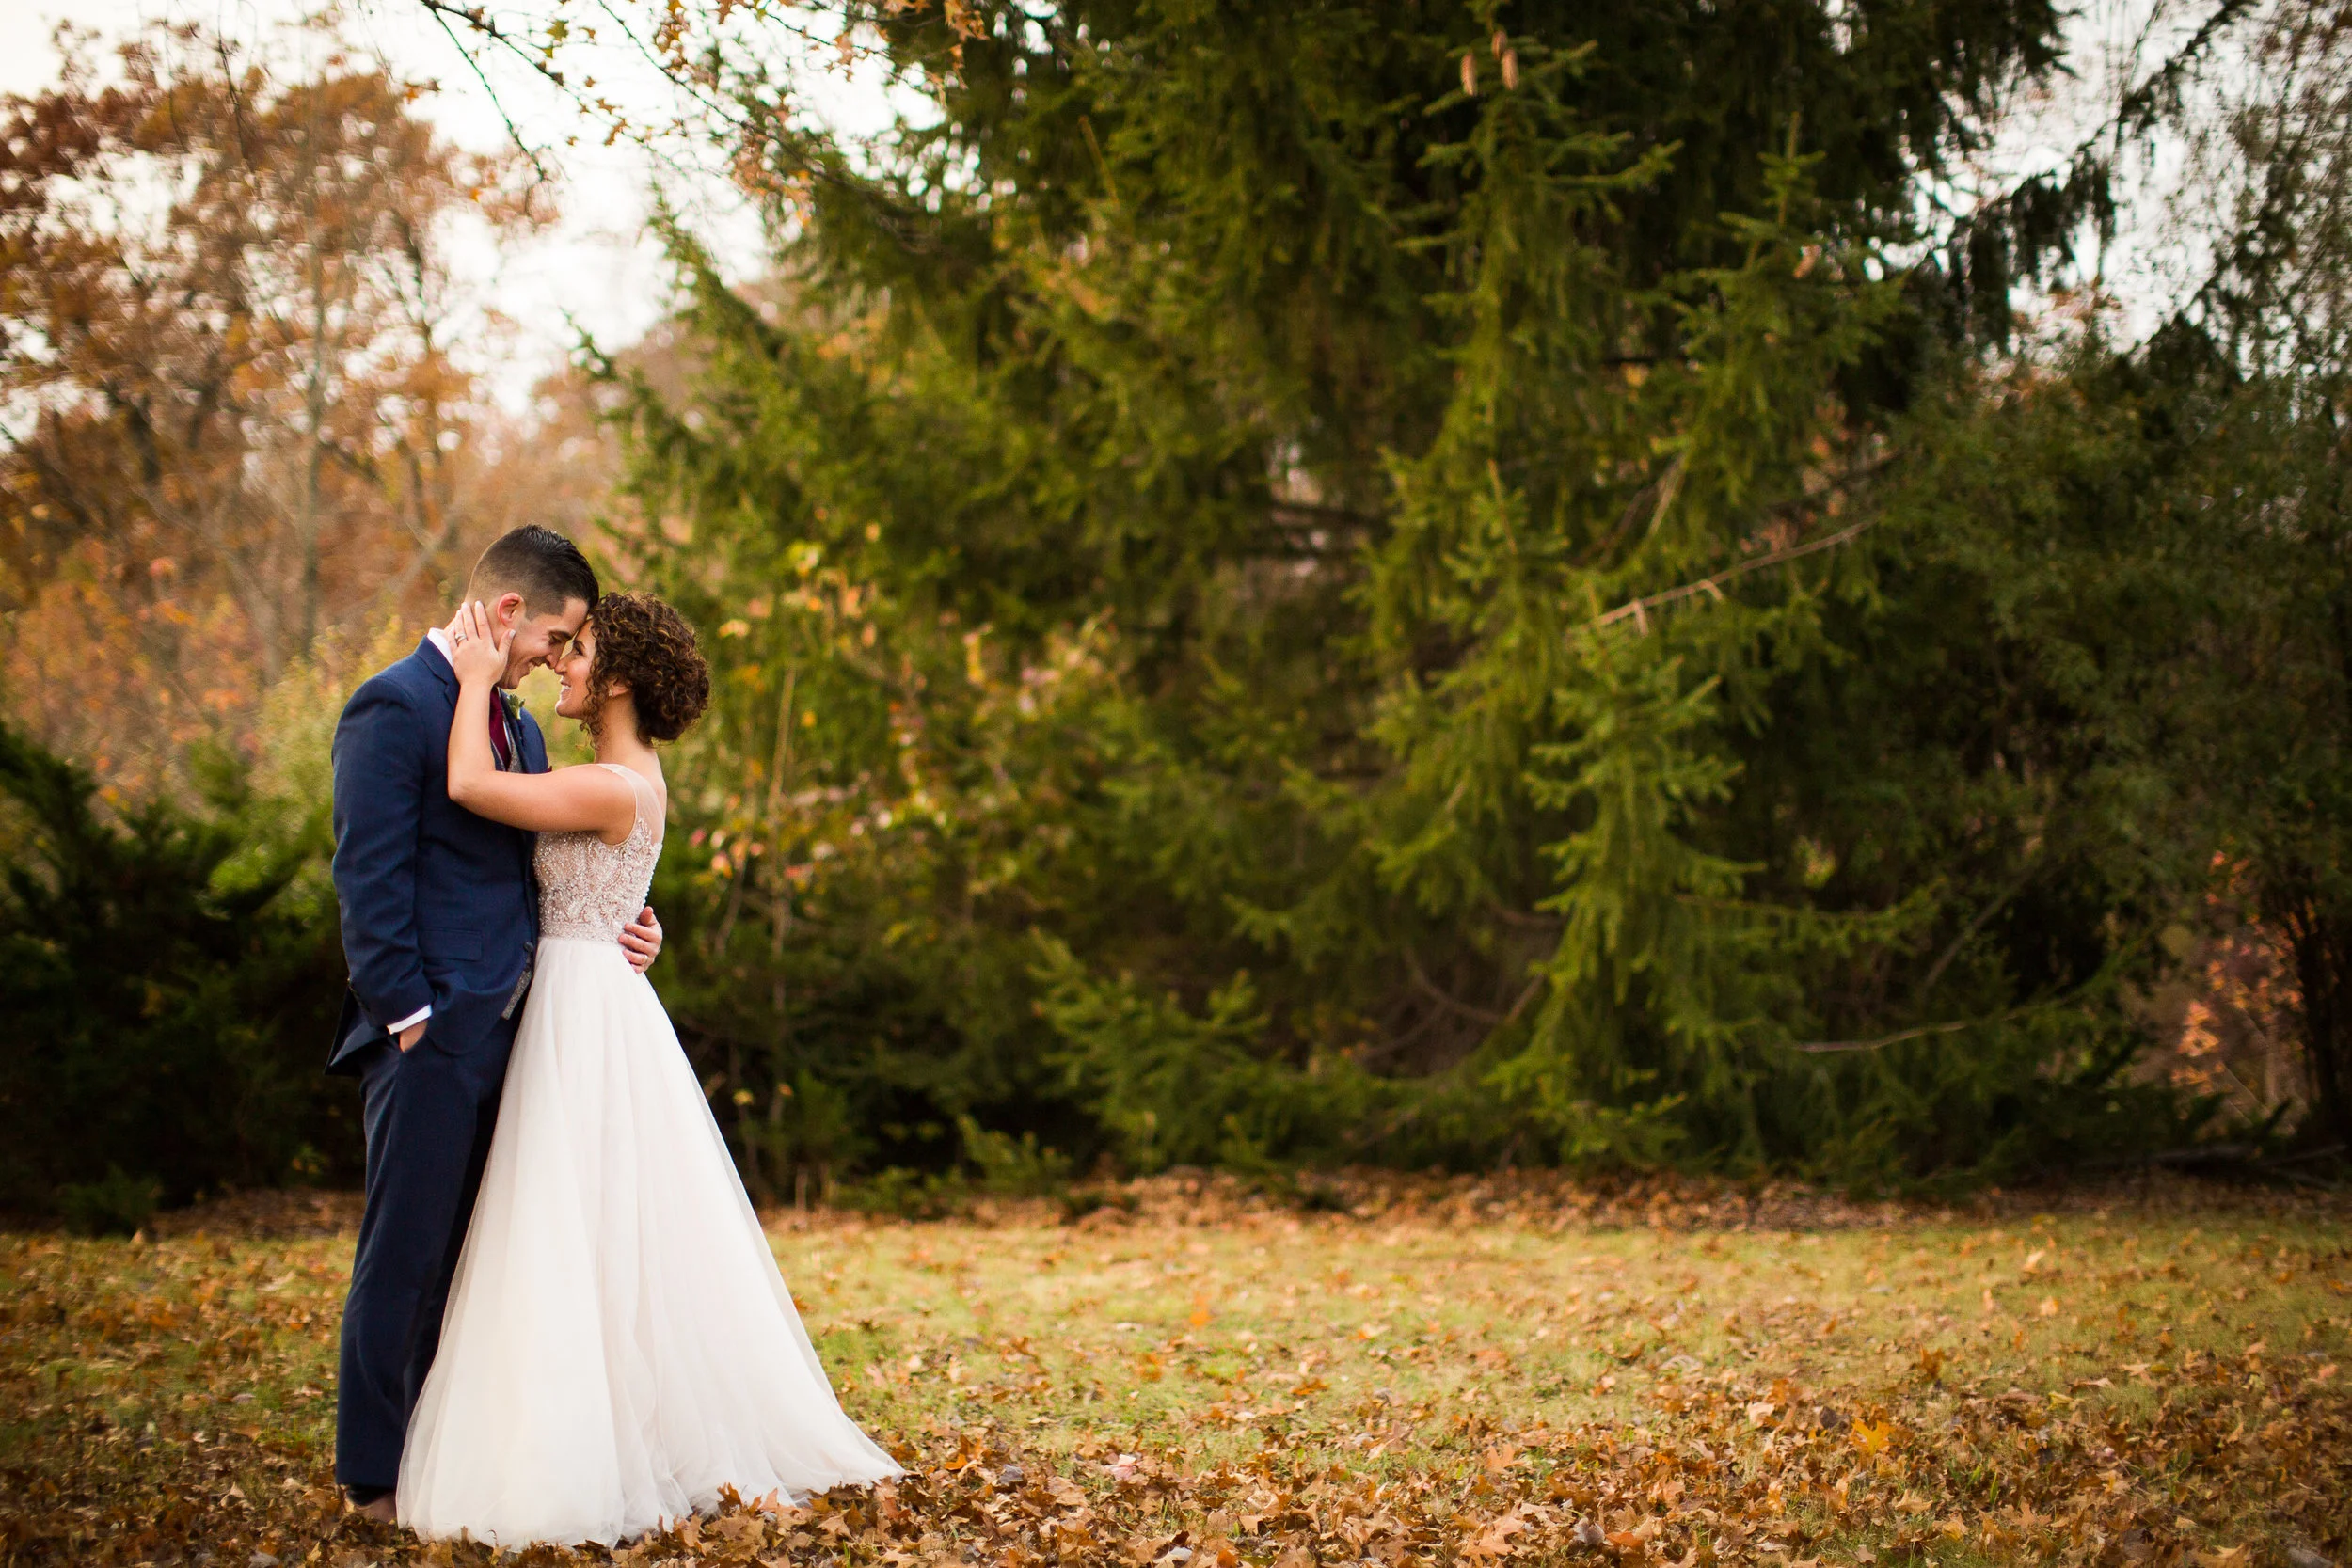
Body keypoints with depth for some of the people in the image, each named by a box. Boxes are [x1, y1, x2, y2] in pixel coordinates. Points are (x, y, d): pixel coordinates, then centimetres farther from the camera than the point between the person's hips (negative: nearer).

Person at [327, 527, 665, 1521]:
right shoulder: (394, 707, -9)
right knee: (406, 1254, -1)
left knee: (472, 1254, 12)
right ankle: (377, 1475, 8)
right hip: (432, 1037, -8)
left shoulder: (514, 721, 18)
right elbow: (370, 878, -14)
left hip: (504, 1028, 8)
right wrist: (409, 1017, -17)